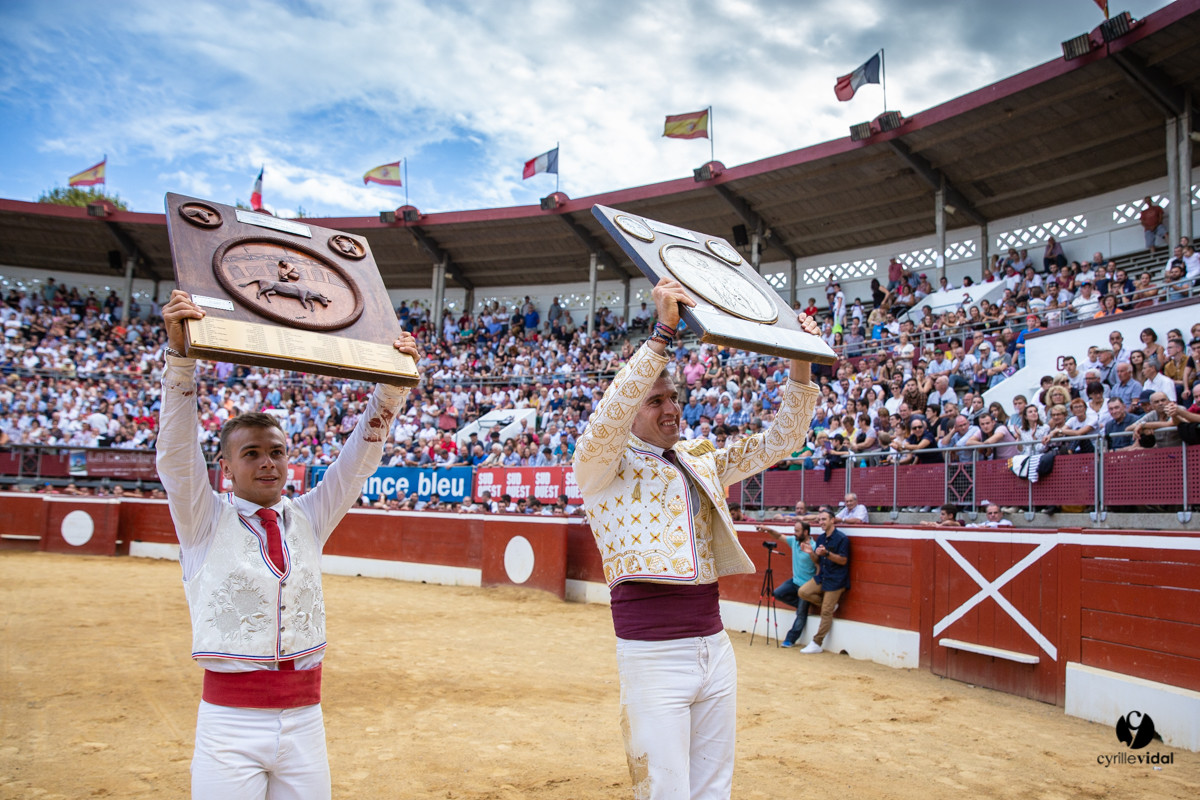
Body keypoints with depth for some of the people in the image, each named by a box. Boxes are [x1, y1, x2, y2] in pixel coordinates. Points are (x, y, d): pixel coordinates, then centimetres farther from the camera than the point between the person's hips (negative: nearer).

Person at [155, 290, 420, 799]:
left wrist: (392, 385, -8)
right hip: (231, 723, -3)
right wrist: (179, 353, -24)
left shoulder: (308, 521, 9)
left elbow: (360, 457, 5)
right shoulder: (205, 520, 1)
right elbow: (177, 446, -11)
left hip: (305, 722, 3)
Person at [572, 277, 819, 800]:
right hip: (653, 654, -6)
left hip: (715, 648, 6)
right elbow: (608, 419, -24)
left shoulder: (703, 462, 15)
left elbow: (778, 442, 13)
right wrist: (662, 334, -30)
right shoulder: (603, 465, -3)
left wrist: (802, 365, -1)